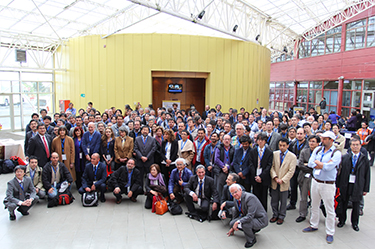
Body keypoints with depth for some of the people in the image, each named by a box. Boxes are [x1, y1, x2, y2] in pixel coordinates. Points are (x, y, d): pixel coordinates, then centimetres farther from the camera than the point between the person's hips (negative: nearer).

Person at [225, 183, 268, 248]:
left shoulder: (250, 197, -28)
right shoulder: (236, 201, -1)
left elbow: (250, 216, -35)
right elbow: (236, 215, 16)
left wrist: (237, 222, -34)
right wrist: (232, 228, 22)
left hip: (260, 220, -9)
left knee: (244, 224, -35)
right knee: (232, 223, 1)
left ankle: (251, 240, -4)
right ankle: (253, 230, 17)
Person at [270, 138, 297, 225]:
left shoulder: (292, 156, -6)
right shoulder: (274, 154, 1)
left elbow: (291, 171, -9)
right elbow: (271, 167, 0)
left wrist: (282, 180, -15)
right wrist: (275, 178, -12)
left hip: (284, 183, -2)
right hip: (274, 182, 2)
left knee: (283, 201, 10)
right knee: (274, 200, 12)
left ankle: (281, 217, 25)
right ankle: (275, 215, 29)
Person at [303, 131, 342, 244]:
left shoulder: (336, 153, -12)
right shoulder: (317, 149, 3)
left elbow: (328, 167, -24)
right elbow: (310, 163, -6)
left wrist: (317, 162, -9)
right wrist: (324, 165, -15)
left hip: (328, 185, -5)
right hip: (315, 181, 5)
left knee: (330, 210, 5)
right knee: (314, 205, 19)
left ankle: (329, 233, 19)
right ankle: (314, 225, 37)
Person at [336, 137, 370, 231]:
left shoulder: (364, 159, 0)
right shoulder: (344, 157, -1)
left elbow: (367, 175, 2)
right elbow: (340, 171, 0)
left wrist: (366, 189, 0)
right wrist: (338, 185, -2)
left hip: (357, 186, 0)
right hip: (345, 185, 0)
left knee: (356, 206, 10)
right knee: (343, 204, 12)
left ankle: (355, 223, 29)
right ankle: (342, 220, 31)